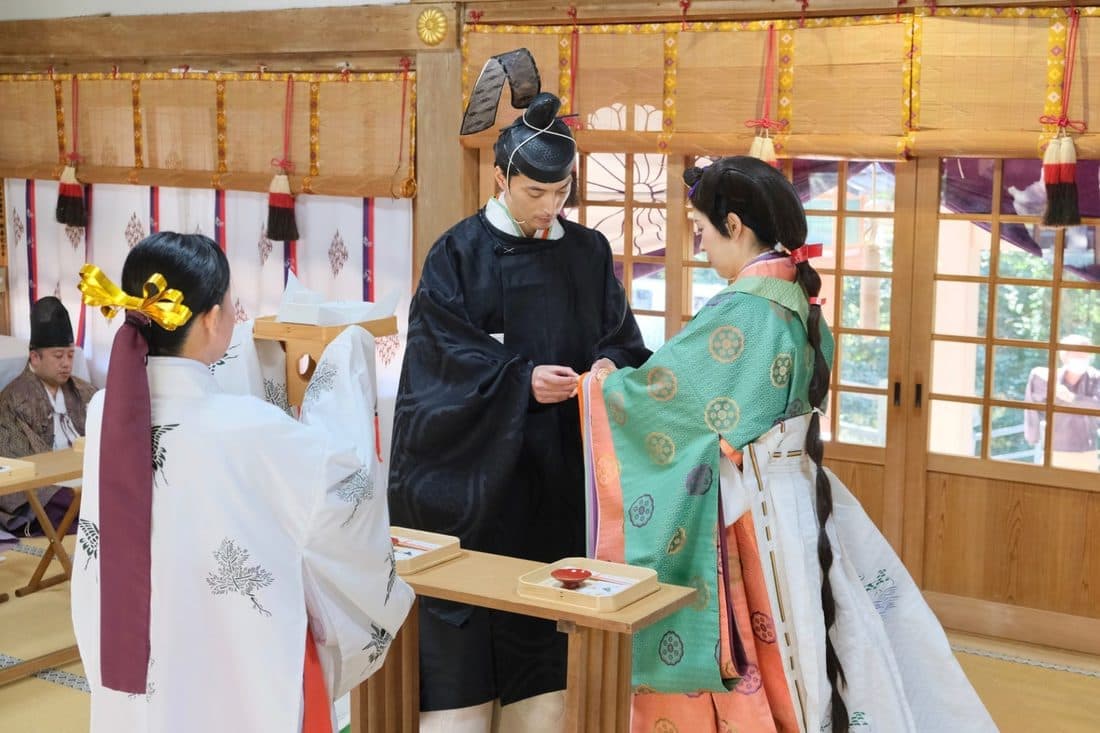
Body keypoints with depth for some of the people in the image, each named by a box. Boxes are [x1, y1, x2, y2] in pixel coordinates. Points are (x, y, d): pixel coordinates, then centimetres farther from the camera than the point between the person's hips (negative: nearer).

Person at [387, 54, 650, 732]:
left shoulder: (589, 253, 7)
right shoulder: (459, 253, -3)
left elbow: (621, 336, 9)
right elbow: (447, 353, -9)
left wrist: (610, 364, -15)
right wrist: (522, 381, -23)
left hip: (559, 471, 3)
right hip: (476, 463, -3)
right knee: (466, 620, -2)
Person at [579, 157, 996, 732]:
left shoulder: (738, 314, -21)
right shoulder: (797, 301, 7)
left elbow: (656, 388, -15)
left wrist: (601, 385, 7)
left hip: (752, 511, -9)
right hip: (794, 492, 9)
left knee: (748, 672, 4)